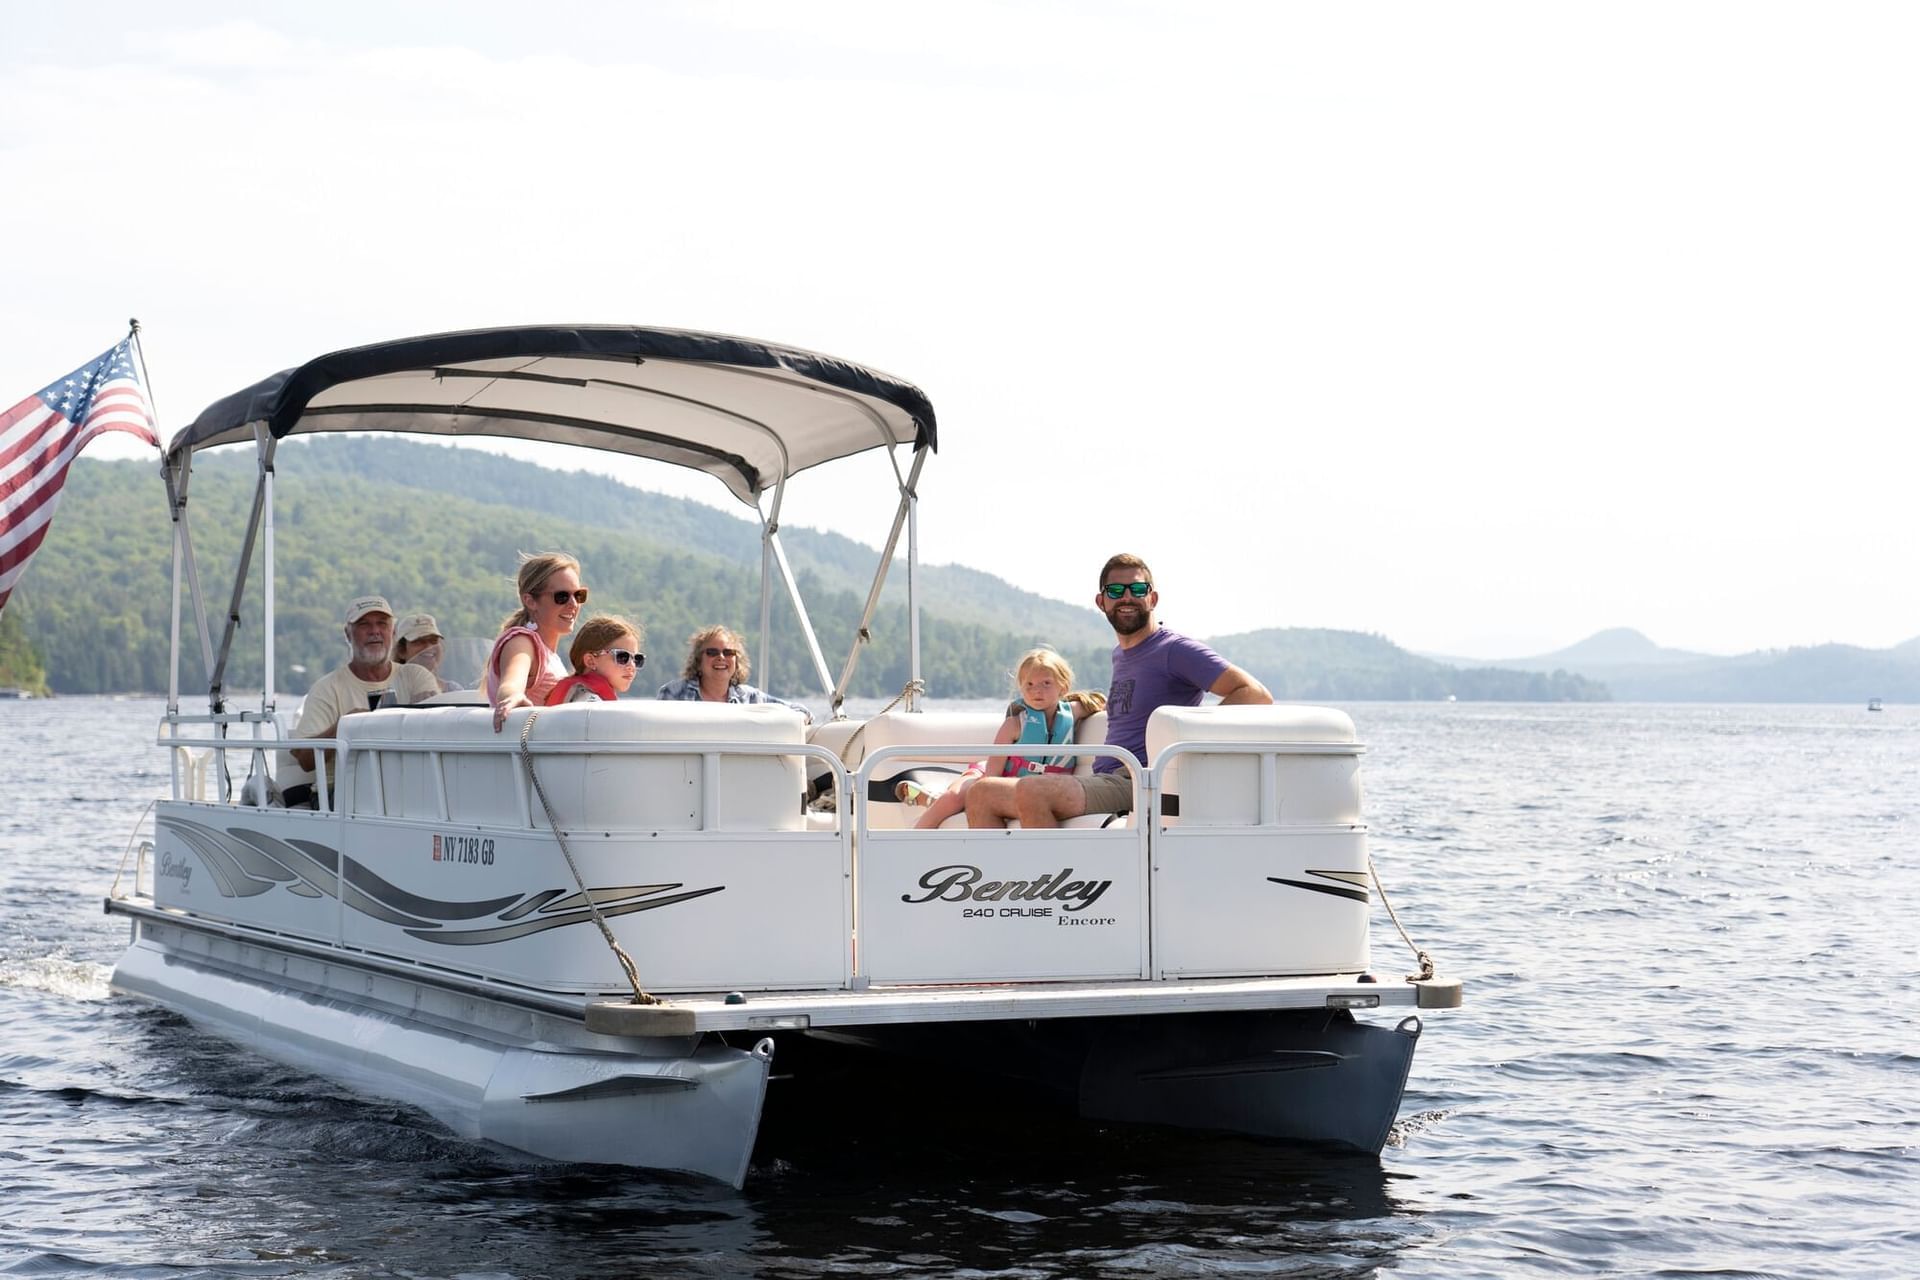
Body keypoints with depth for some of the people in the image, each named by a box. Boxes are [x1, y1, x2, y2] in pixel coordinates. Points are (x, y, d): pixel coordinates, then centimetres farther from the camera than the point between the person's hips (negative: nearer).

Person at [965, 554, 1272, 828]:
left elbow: (1257, 695, -13)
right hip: (1104, 780, 9)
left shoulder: (1176, 650, -4)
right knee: (982, 794, 3)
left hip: (1139, 783, -9)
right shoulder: (1120, 655, 22)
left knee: (1032, 791, -32)